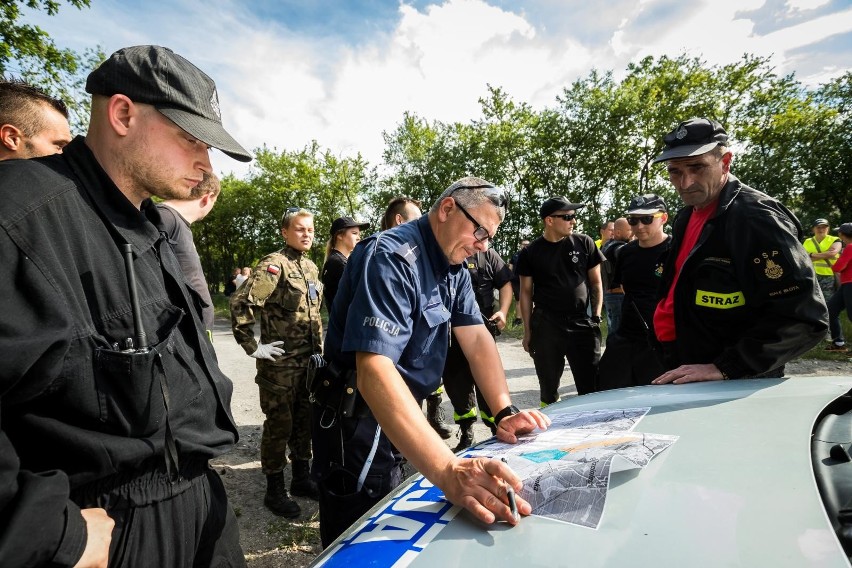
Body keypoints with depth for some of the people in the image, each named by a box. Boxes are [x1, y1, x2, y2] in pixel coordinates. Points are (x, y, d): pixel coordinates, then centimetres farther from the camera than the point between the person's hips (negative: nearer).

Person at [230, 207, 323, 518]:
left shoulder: (311, 267, 11)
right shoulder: (274, 264, -13)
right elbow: (240, 303, -21)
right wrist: (253, 347, -18)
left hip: (308, 360, 7)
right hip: (280, 362, -7)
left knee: (304, 421, 17)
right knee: (279, 425, 5)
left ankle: (301, 478, 33)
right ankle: (275, 490, 21)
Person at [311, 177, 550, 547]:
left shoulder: (454, 267, 3)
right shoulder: (392, 257, -27)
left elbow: (477, 339, -2)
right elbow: (374, 371, -38)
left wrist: (504, 413, -17)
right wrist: (448, 472, -46)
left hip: (402, 415, 9)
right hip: (359, 421, -8)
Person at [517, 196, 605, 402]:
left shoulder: (584, 243, 3)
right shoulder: (531, 252, 0)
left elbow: (596, 282, 9)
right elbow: (526, 292, 5)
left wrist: (596, 317, 1)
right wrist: (528, 331, 2)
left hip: (582, 323, 1)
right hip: (545, 325, 0)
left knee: (592, 386, 2)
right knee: (548, 386, 12)